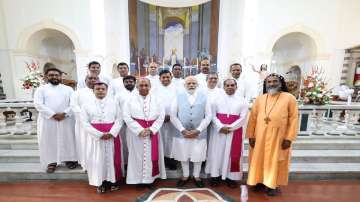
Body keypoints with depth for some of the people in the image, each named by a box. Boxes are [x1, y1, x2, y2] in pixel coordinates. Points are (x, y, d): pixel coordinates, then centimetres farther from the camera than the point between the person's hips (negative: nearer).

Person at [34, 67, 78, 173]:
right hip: (47, 119, 0)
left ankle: (69, 159, 18)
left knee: (68, 139, 5)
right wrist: (53, 115, -15)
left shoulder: (68, 89, 9)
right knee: (49, 141, 5)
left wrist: (64, 113, -14)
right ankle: (51, 162, 18)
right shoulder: (41, 89, 8)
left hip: (66, 119, 0)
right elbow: (38, 104, -5)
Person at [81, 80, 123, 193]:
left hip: (112, 135, 1)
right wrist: (100, 134, -15)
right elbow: (85, 123, -6)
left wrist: (111, 133, -15)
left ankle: (113, 181, 25)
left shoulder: (113, 103, 2)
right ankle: (101, 183, 25)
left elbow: (119, 119, -2)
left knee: (112, 158, 8)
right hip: (95, 136, 0)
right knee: (98, 159, 7)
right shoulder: (87, 105, 0)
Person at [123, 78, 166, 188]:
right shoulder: (131, 99, -2)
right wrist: (140, 130, -17)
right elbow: (127, 117, -8)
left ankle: (150, 178, 29)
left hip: (152, 131, 2)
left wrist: (151, 129, -13)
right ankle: (139, 179, 28)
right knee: (138, 155, 9)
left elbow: (161, 115, -2)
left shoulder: (155, 99, 2)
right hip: (136, 132, -1)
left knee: (151, 155, 10)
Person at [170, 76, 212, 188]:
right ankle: (185, 176, 39)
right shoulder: (178, 97, -1)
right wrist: (182, 130, -11)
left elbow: (208, 116, -2)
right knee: (183, 155, 15)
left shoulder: (204, 97, -1)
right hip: (182, 133, 1)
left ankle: (196, 176, 39)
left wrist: (198, 130, -11)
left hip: (199, 133, 0)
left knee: (198, 156, 13)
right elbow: (173, 116, -2)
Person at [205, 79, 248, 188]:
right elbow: (212, 115, -2)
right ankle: (216, 175, 21)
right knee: (217, 153, 6)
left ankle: (231, 177, 23)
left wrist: (230, 127, -14)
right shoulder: (217, 99, 5)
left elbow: (243, 118, -2)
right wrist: (221, 127, -16)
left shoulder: (241, 101, 5)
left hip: (234, 132, 1)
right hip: (218, 131, 0)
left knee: (233, 155, 7)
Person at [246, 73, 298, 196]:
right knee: (259, 159, 13)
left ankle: (272, 184, 30)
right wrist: (251, 135, -2)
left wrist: (289, 138, -10)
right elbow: (253, 118, 2)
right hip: (260, 136, 2)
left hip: (279, 137, -2)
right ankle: (259, 180, 32)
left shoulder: (289, 98, -2)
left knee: (275, 161, 11)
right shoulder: (259, 99, 4)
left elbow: (293, 119, -4)